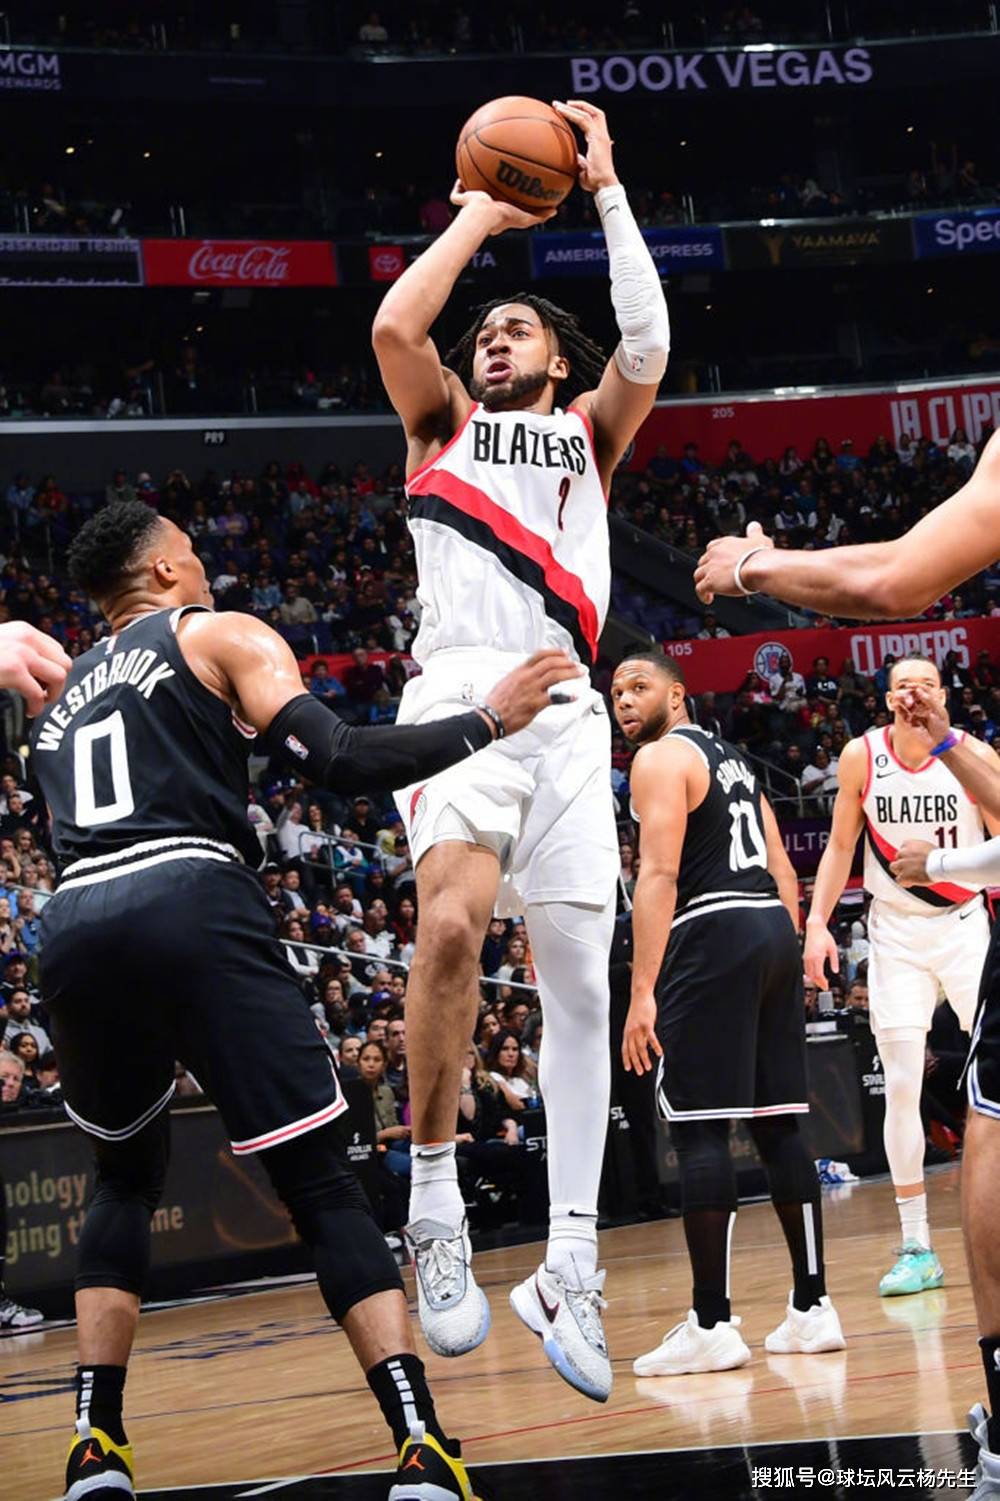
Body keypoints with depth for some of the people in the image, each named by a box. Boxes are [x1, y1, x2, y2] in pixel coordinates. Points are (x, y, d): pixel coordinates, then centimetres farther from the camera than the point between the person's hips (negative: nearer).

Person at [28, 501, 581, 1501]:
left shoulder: (60, 697, 32)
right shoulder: (219, 634, 15)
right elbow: (337, 761, 0)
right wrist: (488, 721, 4)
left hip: (74, 929, 5)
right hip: (191, 907, -5)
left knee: (127, 1175, 27)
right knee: (322, 1187, -1)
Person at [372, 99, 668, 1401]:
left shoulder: (588, 433, 27)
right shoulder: (443, 417, 23)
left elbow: (646, 346, 8)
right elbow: (395, 327, 2)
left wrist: (604, 193, 9)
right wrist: (480, 217, 12)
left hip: (566, 710, 3)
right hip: (459, 692, -3)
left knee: (580, 979, -3)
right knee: (453, 920, -29)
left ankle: (569, 1267, 1)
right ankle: (435, 1205, -19)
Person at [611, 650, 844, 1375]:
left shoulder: (661, 758, -3)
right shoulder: (732, 758, 24)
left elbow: (659, 874, -14)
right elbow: (783, 873, 21)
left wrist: (643, 991, -18)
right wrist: (785, 961, 22)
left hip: (711, 936, -9)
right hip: (774, 932, 9)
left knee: (699, 1129, -8)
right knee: (779, 1123, 10)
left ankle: (712, 1325, -11)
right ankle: (812, 1308, 10)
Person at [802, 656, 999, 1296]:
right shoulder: (862, 757, -5)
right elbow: (841, 846, 6)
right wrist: (817, 922, -1)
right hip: (896, 933, 1)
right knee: (901, 1087, -4)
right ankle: (917, 1247, 3)